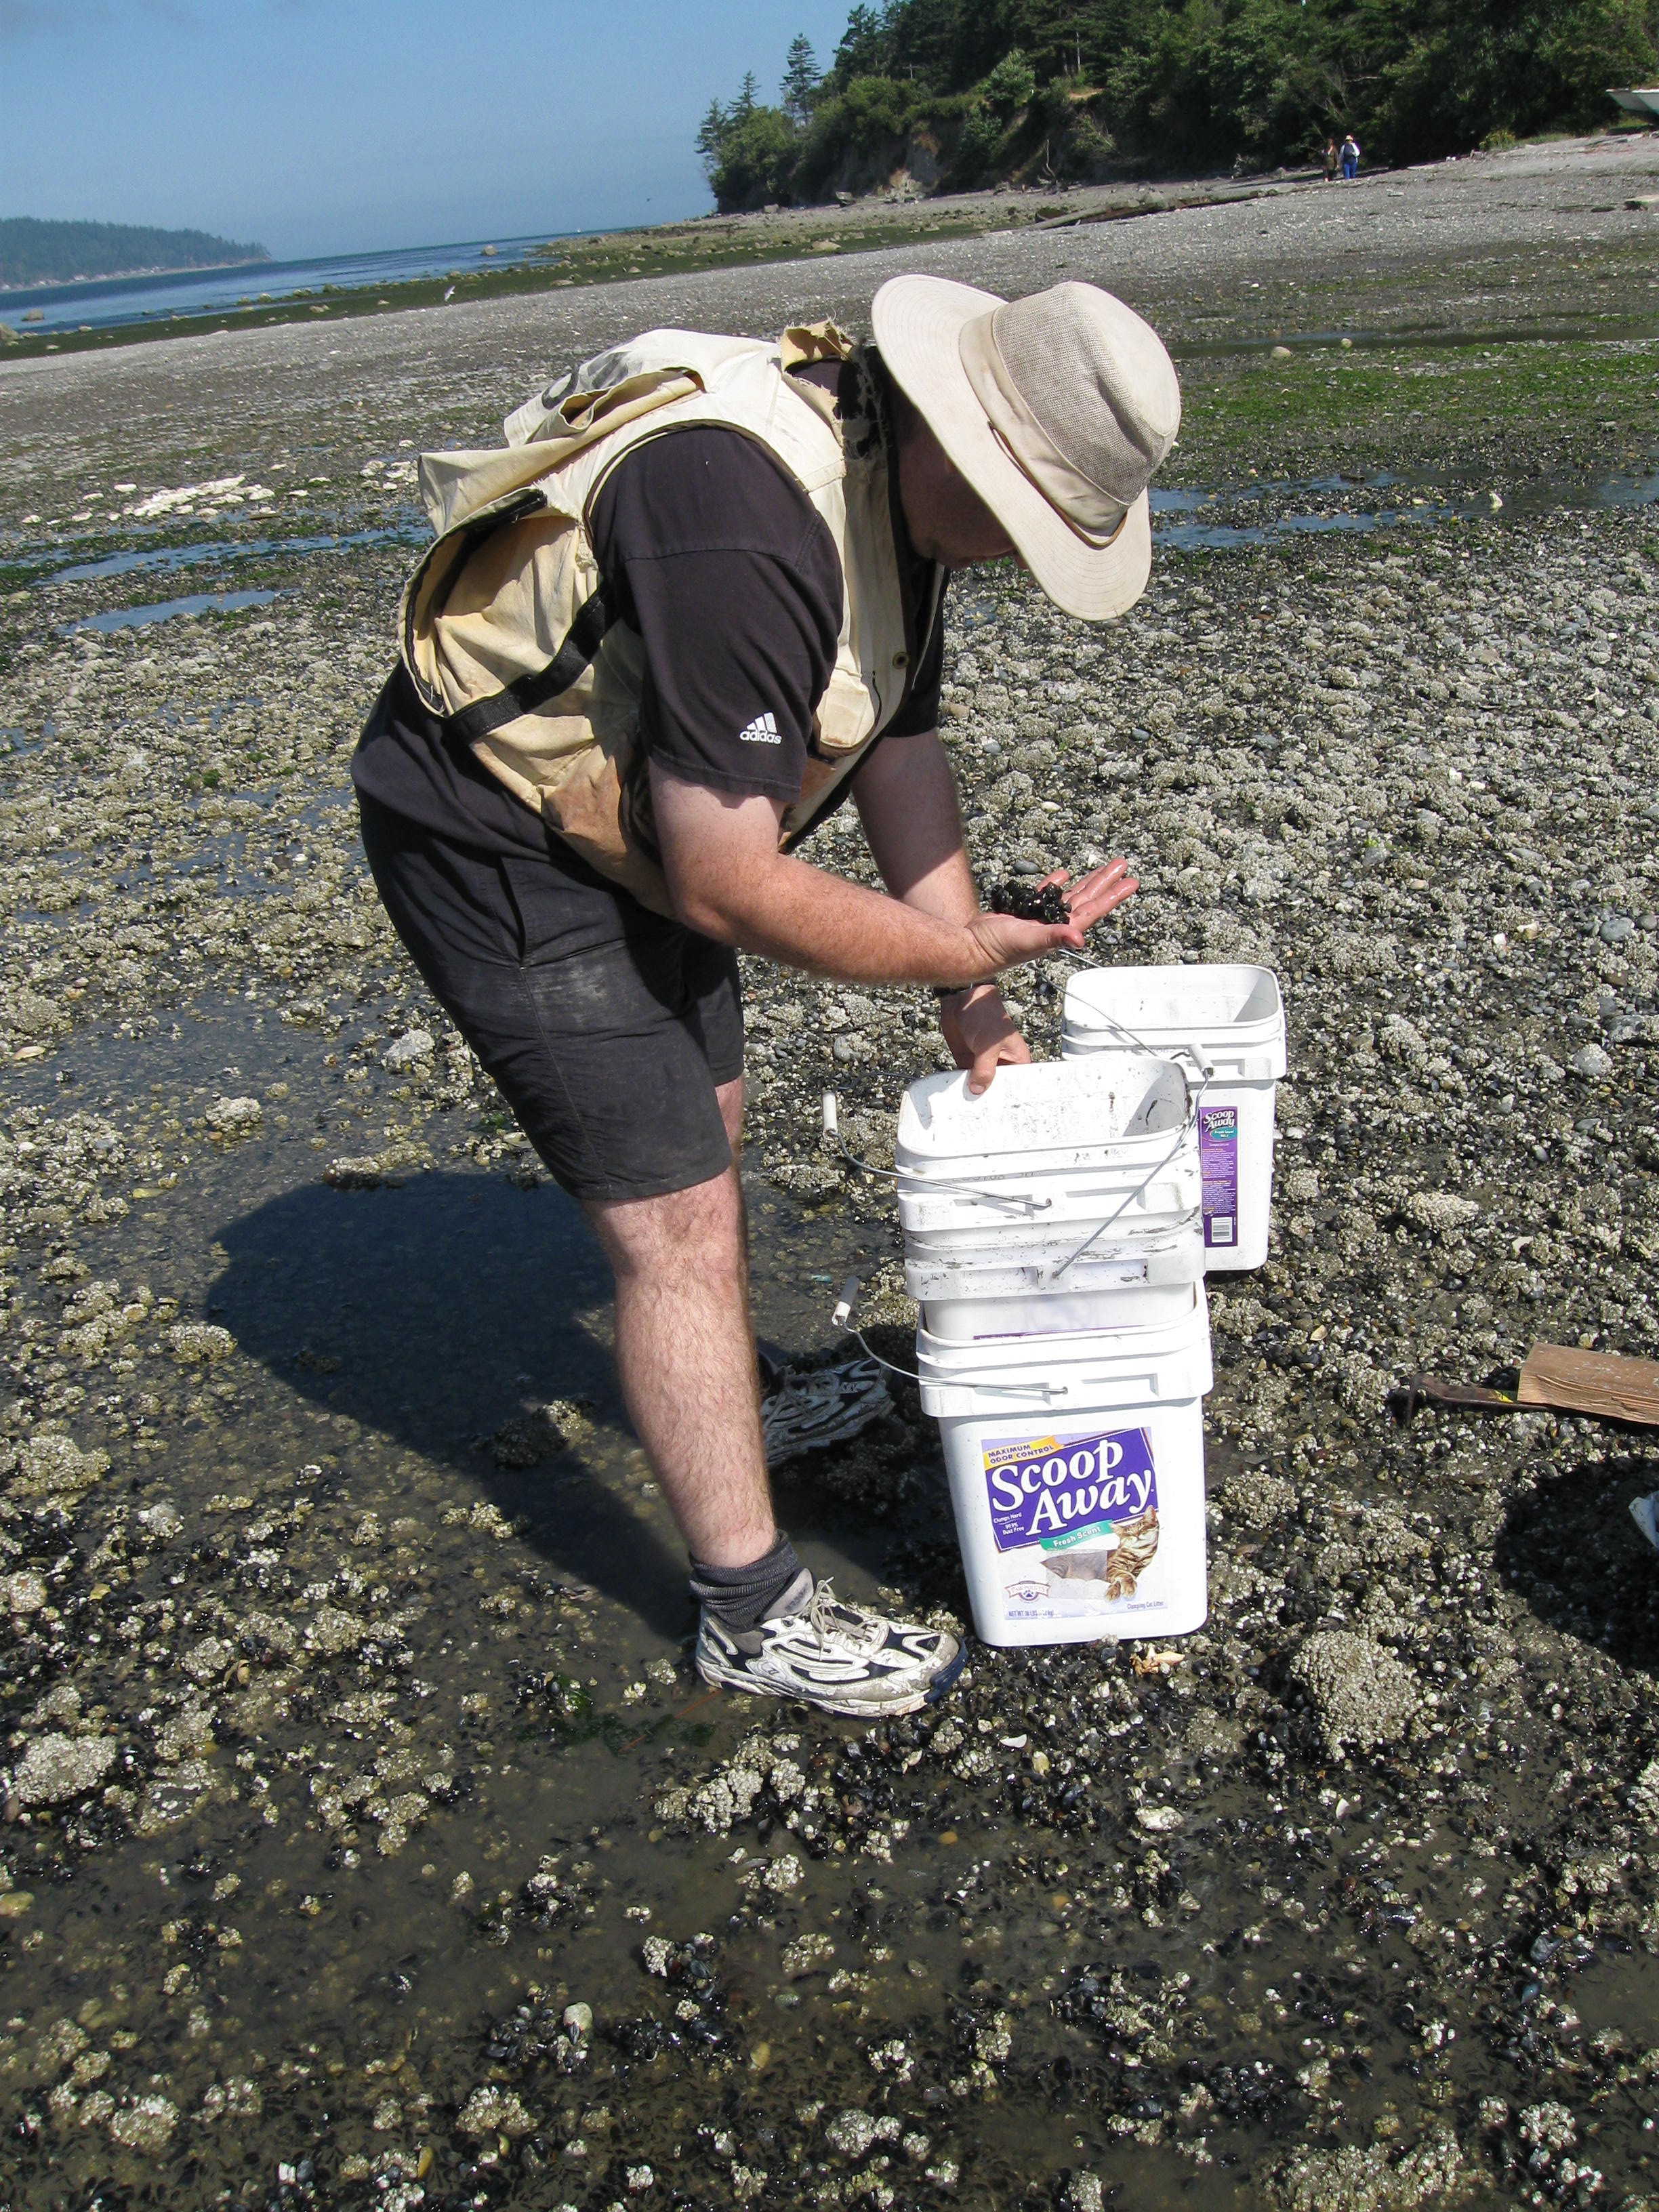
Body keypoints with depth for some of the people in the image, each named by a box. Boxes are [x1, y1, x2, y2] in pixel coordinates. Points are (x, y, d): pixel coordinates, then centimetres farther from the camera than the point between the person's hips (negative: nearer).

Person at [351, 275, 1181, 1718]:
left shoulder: (901, 486, -2)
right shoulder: (748, 533, -34)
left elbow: (902, 747, 5)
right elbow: (730, 886, -32)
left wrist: (974, 1007, 1)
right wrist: (966, 952, -20)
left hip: (631, 815, 10)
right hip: (494, 847, -10)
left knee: (707, 1126, 24)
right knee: (677, 1219, -8)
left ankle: (714, 1398, 49)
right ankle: (752, 1611, 6)